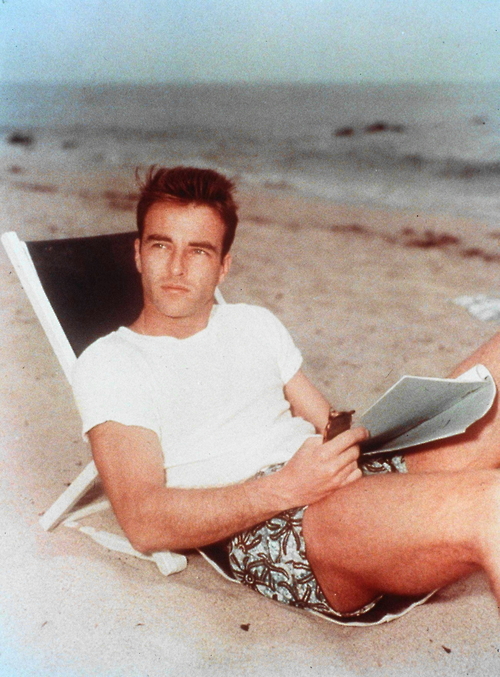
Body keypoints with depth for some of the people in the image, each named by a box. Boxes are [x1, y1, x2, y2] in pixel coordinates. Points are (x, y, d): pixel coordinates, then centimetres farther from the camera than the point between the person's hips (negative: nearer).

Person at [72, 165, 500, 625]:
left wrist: (358, 439, -1)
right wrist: (288, 487, -18)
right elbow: (145, 523, -6)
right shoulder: (107, 366, 7)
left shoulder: (256, 324, 26)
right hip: (264, 531, -7)